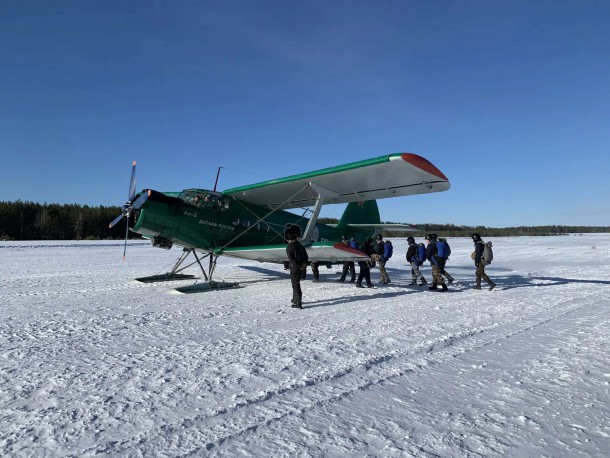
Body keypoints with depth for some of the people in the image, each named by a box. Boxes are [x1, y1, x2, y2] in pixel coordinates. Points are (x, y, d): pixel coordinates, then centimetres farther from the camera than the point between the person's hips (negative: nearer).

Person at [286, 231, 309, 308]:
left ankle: (298, 303, -6)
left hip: (294, 268, -7)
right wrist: (304, 264, -3)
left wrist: (299, 266, -15)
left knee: (295, 285, -3)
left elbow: (291, 259, -18)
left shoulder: (289, 247, -9)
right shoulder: (301, 246, 10)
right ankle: (295, 299, 36)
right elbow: (306, 257, 8)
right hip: (301, 269, 7)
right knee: (296, 284, 23)